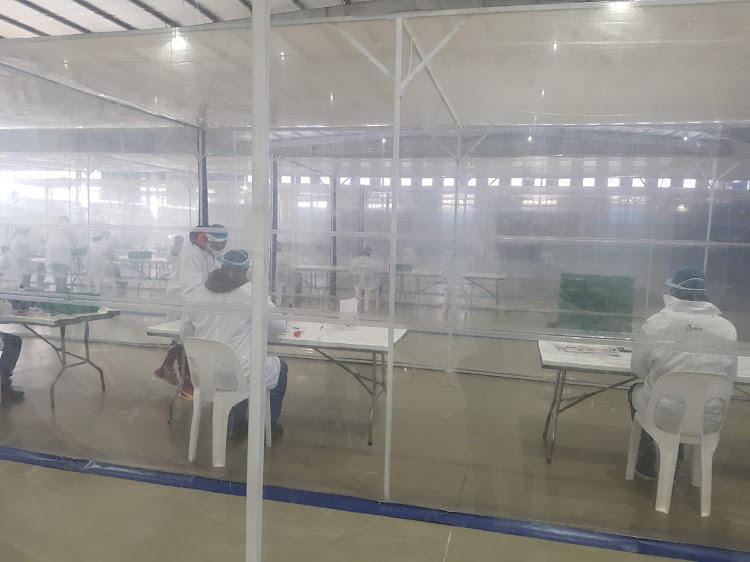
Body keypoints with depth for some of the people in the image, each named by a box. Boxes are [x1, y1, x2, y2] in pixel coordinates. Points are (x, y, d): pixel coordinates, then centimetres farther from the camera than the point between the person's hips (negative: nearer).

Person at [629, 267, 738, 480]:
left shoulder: (656, 323, -15)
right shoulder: (727, 328, -8)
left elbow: (638, 368, -5)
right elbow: (730, 375, 4)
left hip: (665, 417, -3)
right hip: (710, 421, 3)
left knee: (636, 391, 30)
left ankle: (646, 464, 38)